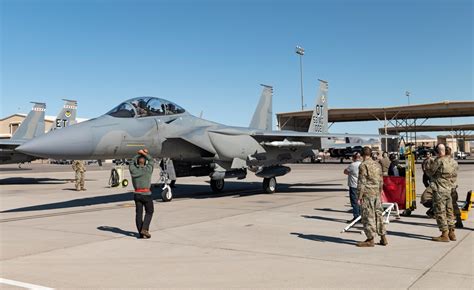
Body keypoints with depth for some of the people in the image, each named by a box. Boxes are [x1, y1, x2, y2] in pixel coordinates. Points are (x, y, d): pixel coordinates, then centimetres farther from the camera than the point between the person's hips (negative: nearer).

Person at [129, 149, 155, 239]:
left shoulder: (133, 170, -1)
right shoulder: (148, 169, -7)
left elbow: (132, 163, 20)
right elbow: (151, 161, 11)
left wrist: (139, 154, 23)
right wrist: (144, 153, 17)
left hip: (137, 194, 3)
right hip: (146, 194, -3)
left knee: (138, 213, 7)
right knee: (149, 212, 11)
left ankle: (141, 233, 9)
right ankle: (144, 229, -4)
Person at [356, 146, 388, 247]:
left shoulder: (363, 165, -11)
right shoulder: (377, 164, 12)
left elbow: (361, 182, -14)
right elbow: (381, 181, 17)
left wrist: (359, 196, -11)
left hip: (367, 194, -7)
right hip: (377, 193, 7)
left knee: (368, 216, -2)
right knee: (378, 214, 13)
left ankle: (370, 239, 2)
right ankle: (383, 237, 17)